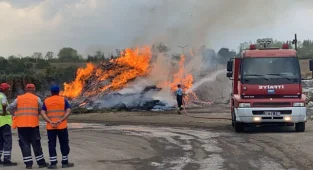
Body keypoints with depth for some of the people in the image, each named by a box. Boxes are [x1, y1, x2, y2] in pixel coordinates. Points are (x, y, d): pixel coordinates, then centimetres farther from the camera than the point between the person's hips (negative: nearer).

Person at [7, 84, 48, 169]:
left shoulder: (19, 98, 6)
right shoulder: (37, 98, 2)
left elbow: (10, 108, 3)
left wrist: (16, 113, 15)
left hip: (21, 124, 1)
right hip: (33, 124, -1)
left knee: (24, 144, 5)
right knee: (36, 144, 8)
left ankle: (28, 163, 1)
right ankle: (41, 162, 13)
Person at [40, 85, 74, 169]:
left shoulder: (46, 101, 6)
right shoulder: (63, 100, 3)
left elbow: (43, 113, -5)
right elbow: (68, 111, -9)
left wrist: (50, 121, -13)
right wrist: (61, 120, -16)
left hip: (50, 127, 1)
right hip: (62, 126, -1)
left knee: (52, 144, 5)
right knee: (64, 144, 9)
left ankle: (53, 163, 1)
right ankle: (65, 162, 13)